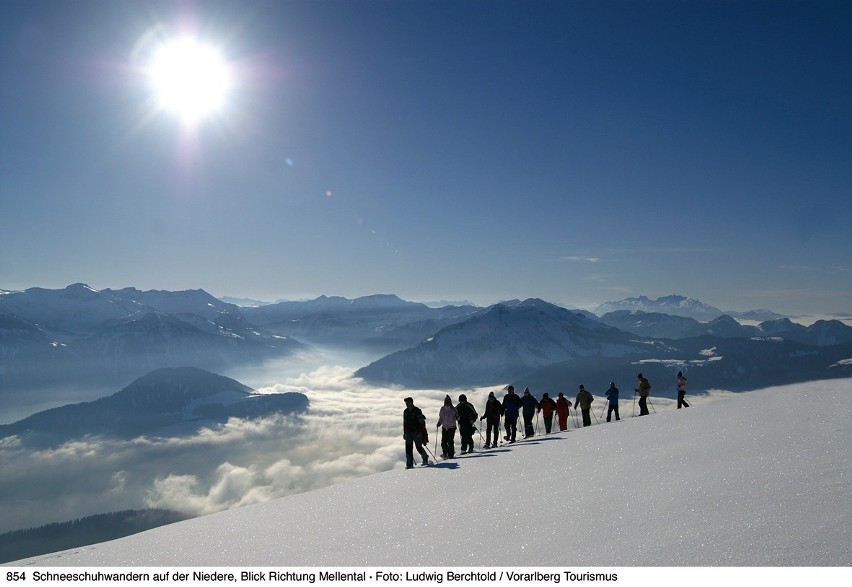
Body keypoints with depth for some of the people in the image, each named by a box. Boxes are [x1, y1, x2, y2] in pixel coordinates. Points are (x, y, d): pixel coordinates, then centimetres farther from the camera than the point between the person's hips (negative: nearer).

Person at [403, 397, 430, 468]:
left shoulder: (417, 411, -9)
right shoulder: (405, 412, 10)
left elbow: (422, 422, -11)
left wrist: (422, 433, -16)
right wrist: (404, 433, 15)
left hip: (417, 432, -5)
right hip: (409, 432, 5)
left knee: (419, 447, 2)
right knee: (408, 447, -6)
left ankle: (425, 458, 29)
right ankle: (409, 464, -4)